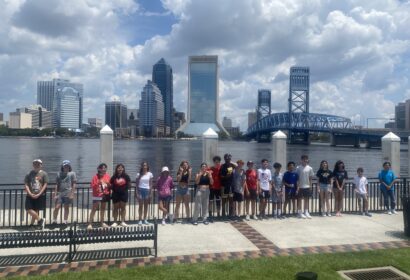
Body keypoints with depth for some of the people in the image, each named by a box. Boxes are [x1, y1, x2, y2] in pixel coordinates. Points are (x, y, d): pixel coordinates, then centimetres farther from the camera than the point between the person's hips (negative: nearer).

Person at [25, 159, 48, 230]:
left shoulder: (44, 174, 0)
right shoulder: (29, 174, 6)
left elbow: (45, 185, -4)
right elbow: (26, 185, 2)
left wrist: (39, 194, -13)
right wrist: (30, 194, -11)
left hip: (40, 196, -2)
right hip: (30, 195, 2)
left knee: (36, 210, 3)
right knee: (29, 209, -9)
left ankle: (32, 224, 18)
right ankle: (40, 220, 5)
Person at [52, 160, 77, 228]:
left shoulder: (72, 173, 3)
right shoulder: (59, 174, 11)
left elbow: (74, 185, 0)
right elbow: (57, 185, 11)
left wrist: (72, 194, -7)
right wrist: (55, 194, 6)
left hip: (68, 194, -2)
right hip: (60, 193, 2)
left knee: (66, 208, 6)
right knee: (57, 207, -4)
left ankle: (65, 222, 16)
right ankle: (54, 221, 11)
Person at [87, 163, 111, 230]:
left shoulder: (107, 176, 4)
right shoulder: (96, 176, -10)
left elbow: (110, 185, 11)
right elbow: (92, 186, -14)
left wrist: (108, 184, -10)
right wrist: (98, 183, -28)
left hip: (105, 195, 5)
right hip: (97, 195, -5)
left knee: (103, 208, 13)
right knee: (94, 209, -6)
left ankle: (102, 222, 23)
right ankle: (90, 224, -4)